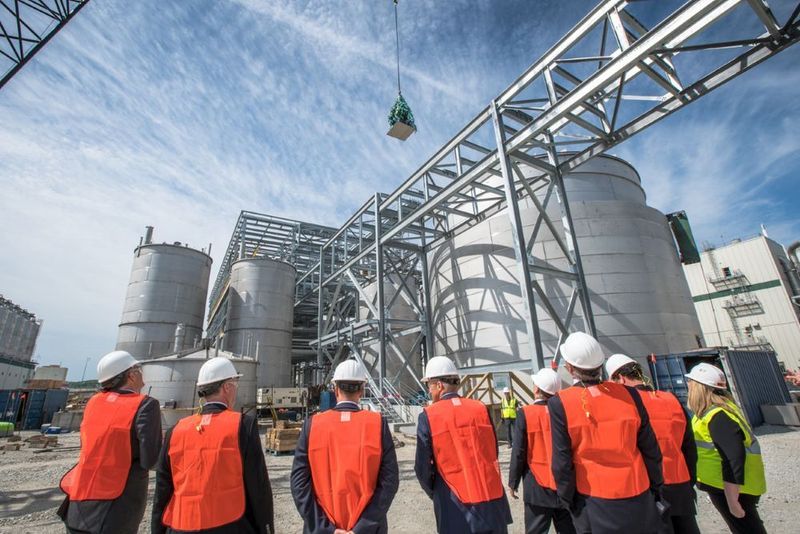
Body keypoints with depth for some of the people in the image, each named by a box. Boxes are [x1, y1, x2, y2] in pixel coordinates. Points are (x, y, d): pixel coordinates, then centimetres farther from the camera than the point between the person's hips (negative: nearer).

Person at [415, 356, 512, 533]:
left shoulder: (428, 416, -11)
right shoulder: (481, 408, -1)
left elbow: (423, 467, -6)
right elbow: (493, 453, 7)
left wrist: (434, 492, 12)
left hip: (456, 505, -3)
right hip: (492, 499, 3)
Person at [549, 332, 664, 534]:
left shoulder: (560, 403, -16)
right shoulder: (628, 394, -8)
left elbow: (562, 461, -11)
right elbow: (651, 451, 1)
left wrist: (568, 500, 3)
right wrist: (656, 489, 15)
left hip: (594, 502, -2)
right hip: (639, 498, 3)